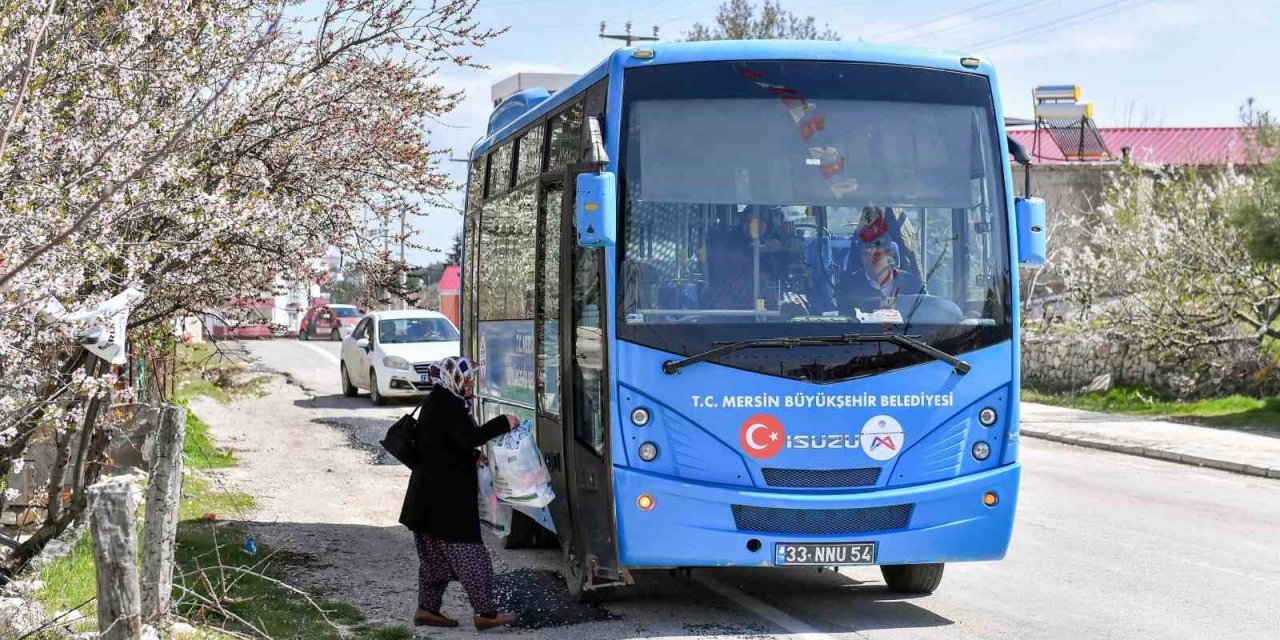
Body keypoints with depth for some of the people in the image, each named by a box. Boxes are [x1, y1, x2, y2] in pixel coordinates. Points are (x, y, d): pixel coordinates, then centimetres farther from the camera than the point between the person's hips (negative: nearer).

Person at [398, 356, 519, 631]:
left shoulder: (437, 402, 15)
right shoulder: (447, 405, -16)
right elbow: (470, 437, -27)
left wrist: (473, 457, 11)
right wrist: (504, 423, -20)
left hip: (432, 493, 10)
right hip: (446, 496, -10)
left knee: (435, 555, 15)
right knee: (468, 553, -7)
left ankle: (427, 608, 19)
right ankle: (485, 612, -4)